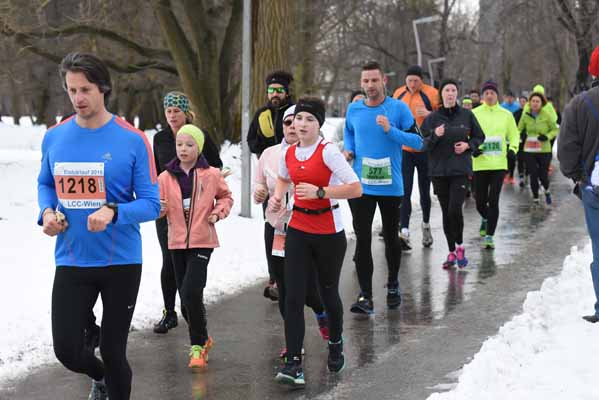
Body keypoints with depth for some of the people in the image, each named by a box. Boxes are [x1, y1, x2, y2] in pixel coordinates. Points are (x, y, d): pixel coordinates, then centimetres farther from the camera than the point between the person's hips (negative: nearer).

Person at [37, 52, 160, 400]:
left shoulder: (133, 140, -10)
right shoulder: (54, 138, 1)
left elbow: (151, 204, -8)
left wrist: (113, 213, -26)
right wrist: (47, 212, -4)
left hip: (121, 261, -2)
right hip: (71, 261, 3)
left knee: (113, 351, 5)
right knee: (67, 350, -2)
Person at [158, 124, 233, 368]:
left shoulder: (211, 175, -2)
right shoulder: (166, 177, 1)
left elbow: (226, 197, 14)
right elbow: (158, 207, 1)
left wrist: (218, 213, -4)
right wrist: (158, 207, -21)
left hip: (202, 242, -3)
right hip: (177, 242, 4)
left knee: (191, 293, -17)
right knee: (186, 296, 11)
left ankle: (198, 346, -3)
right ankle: (202, 339, 32)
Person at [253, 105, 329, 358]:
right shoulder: (269, 154, 5)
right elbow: (260, 189, 14)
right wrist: (259, 194, -7)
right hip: (276, 230, 4)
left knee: (307, 289, -2)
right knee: (284, 290, 9)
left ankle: (322, 314, 34)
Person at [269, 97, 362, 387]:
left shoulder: (328, 151, -15)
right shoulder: (288, 153, 3)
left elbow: (355, 189, -21)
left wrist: (319, 192, -27)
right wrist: (278, 196, 8)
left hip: (329, 232, -4)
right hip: (297, 230, 4)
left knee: (328, 293, 13)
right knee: (293, 297, -7)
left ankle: (335, 345, 40)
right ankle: (293, 363, -7)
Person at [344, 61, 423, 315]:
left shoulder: (399, 108, -6)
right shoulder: (353, 109, 3)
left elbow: (418, 142, -8)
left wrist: (390, 130, -21)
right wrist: (348, 149, 3)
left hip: (391, 186, -1)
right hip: (361, 186, 1)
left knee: (391, 237, 14)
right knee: (362, 240, -7)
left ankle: (393, 286, 35)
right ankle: (365, 296, -6)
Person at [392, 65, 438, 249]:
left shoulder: (432, 94, -6)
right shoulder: (399, 94, 5)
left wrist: (429, 114, -21)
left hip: (425, 149, -1)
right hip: (404, 149, 2)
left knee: (424, 191, 12)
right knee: (404, 191, -8)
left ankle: (426, 224, 34)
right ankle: (404, 231, -13)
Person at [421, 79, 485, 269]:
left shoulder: (467, 115, 2)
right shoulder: (432, 118, 2)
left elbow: (479, 137, 13)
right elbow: (424, 145, 0)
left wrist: (468, 145, -6)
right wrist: (435, 136, -19)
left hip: (461, 170, -2)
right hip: (438, 171, 2)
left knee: (454, 210, -15)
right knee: (446, 212, 7)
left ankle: (459, 246, 6)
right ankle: (452, 251, 18)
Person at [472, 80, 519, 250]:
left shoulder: (506, 114, 5)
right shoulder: (474, 114, 1)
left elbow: (514, 134, 14)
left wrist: (513, 148, -4)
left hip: (499, 164, 0)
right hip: (480, 164, 0)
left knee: (493, 201, -7)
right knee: (480, 202, 7)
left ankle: (489, 236, 1)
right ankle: (486, 219, 41)